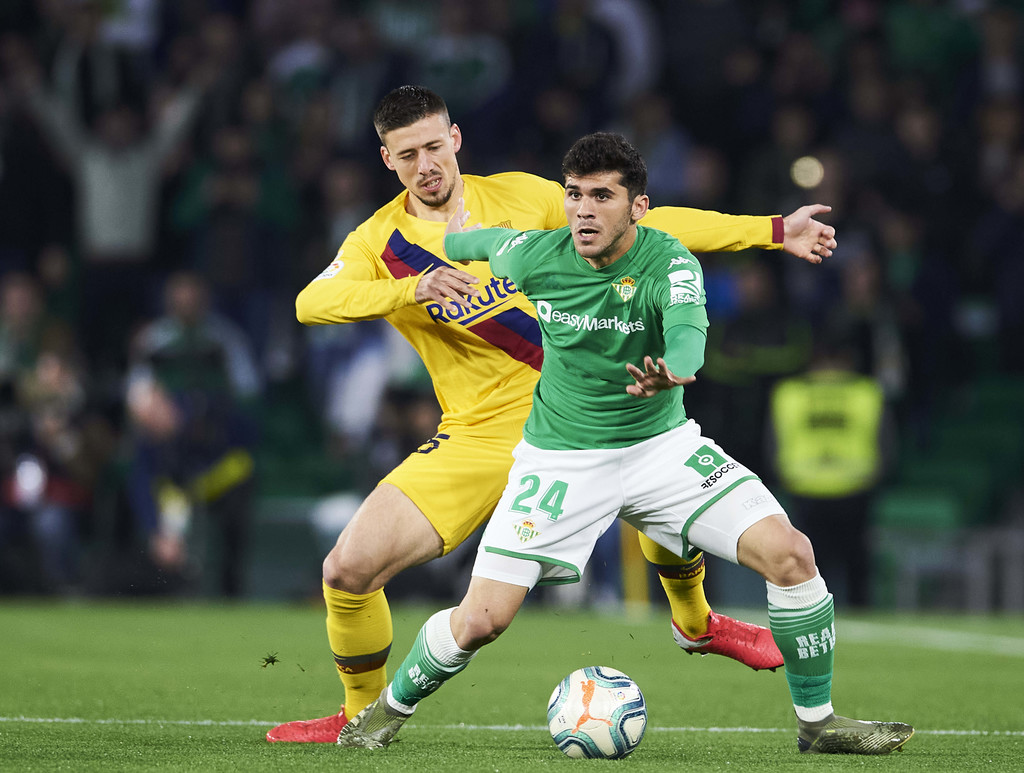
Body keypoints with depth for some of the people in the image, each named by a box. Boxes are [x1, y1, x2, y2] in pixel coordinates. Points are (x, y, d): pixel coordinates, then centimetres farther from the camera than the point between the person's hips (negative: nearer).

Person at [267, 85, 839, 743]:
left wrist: (773, 232, 1)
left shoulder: (520, 197, 1)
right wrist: (410, 289, -37)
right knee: (349, 569, -14)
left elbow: (643, 226, 4)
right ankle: (363, 716, 12)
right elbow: (311, 304, -21)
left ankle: (696, 624, 24)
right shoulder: (379, 243, -3)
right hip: (479, 437, -2)